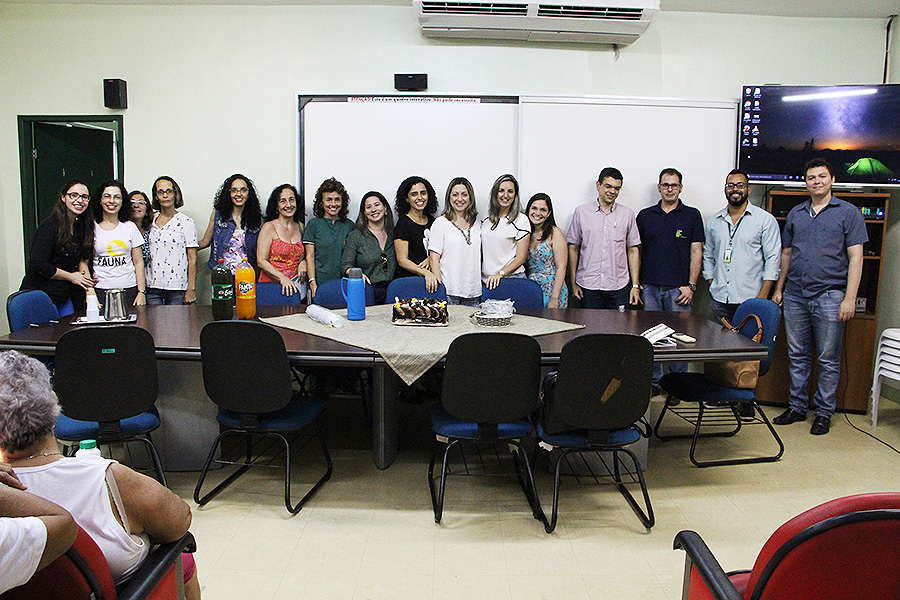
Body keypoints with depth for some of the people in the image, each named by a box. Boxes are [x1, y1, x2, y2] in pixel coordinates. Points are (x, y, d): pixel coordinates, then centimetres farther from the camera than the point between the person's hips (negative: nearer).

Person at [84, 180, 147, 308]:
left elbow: (138, 262, 8)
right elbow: (83, 263, 2)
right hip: (100, 291, -1)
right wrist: (90, 292, -9)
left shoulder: (130, 227, 9)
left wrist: (141, 292, 0)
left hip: (129, 290, 1)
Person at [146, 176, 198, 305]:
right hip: (152, 288, 4)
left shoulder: (186, 222, -1)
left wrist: (191, 290, -10)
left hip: (177, 289, -3)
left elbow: (192, 259, -5)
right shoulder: (151, 222, 11)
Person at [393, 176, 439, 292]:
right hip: (410, 280, -6)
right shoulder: (403, 223, -4)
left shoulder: (432, 220, 14)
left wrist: (430, 259, -1)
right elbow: (402, 260, -9)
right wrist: (426, 273, -23)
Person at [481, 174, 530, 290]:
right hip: (485, 279, 4)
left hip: (511, 278, -4)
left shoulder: (521, 220, -4)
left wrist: (500, 273, -18)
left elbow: (521, 257, -8)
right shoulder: (486, 219, 11)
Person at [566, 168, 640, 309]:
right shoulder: (581, 212, 5)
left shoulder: (627, 214, 8)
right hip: (588, 286, -1)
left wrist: (635, 285, 3)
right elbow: (573, 248, 7)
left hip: (619, 287, 1)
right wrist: (573, 282, 3)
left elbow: (633, 251, 9)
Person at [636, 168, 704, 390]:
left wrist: (691, 285, -5)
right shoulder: (645, 215, 10)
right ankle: (653, 381, 16)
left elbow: (696, 252, 2)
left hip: (678, 288, -2)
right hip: (649, 287, 2)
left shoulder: (692, 215, 5)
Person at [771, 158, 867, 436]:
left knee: (828, 359, 3)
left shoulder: (848, 212, 1)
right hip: (795, 295, 4)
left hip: (829, 295, -4)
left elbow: (855, 257, -4)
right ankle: (797, 407, 20)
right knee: (797, 356, 10)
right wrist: (779, 289, 13)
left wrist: (849, 298, -11)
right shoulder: (795, 213, 13)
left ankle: (824, 412, 13)